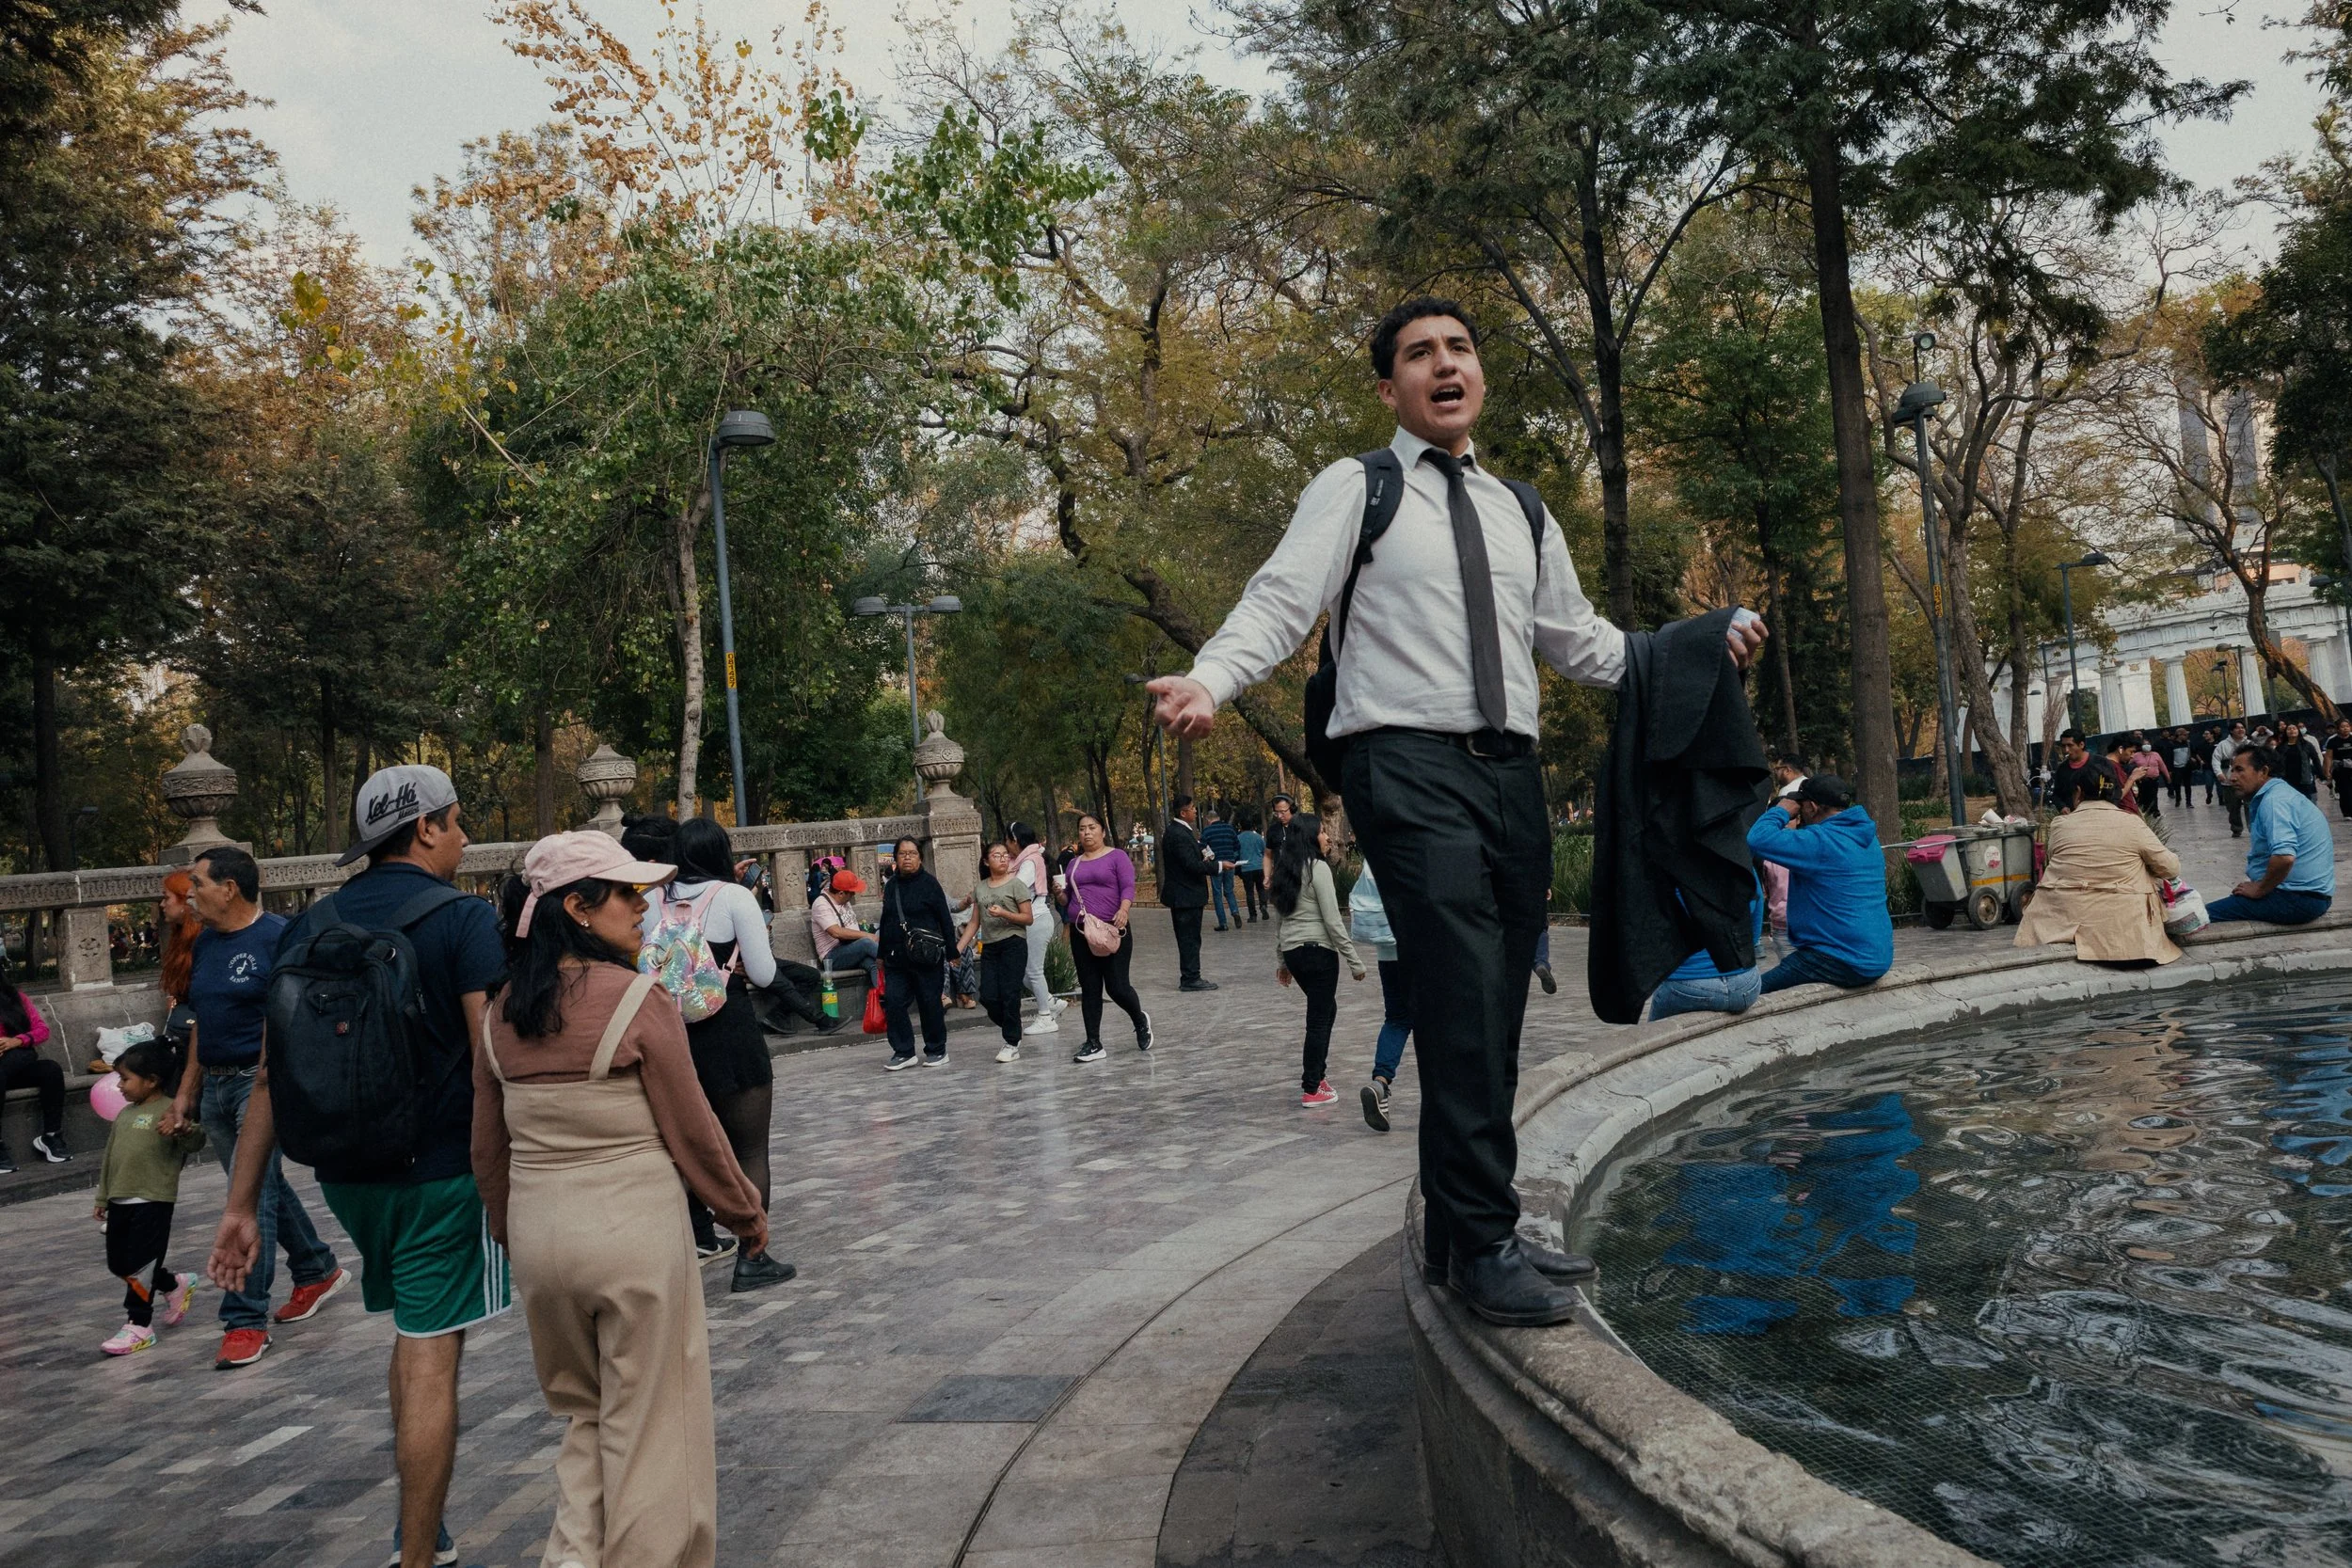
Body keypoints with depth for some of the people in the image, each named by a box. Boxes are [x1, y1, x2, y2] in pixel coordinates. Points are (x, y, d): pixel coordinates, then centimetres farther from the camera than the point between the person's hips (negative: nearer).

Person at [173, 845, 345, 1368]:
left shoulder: (278, 937, -14)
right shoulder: (206, 943, 11)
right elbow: (202, 1023, 18)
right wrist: (186, 1093, 17)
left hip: (262, 1082, -8)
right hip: (215, 1087, 8)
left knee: (251, 1194, -9)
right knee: (266, 1187, 18)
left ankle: (246, 1322, -3)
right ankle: (318, 1271, 35)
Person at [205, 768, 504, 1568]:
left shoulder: (313, 926, 5)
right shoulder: (463, 918, -11)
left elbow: (272, 1073, 5)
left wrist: (240, 1205, 8)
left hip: (346, 1173, 6)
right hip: (442, 1172, -6)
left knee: (412, 1334, 23)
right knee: (430, 1358, 1)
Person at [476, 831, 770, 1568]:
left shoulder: (501, 1010, 3)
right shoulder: (636, 998, -15)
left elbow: (487, 1147, 11)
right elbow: (693, 1132, -9)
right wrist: (747, 1213, 5)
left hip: (539, 1237, 6)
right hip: (636, 1234, -6)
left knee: (584, 1416, 23)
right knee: (648, 1425, 9)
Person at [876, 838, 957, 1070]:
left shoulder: (929, 883, -4)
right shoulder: (892, 886, 11)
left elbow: (945, 919, -5)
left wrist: (952, 951, -8)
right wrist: (882, 953, 20)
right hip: (896, 957, 5)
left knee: (930, 1004, 4)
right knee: (893, 1003, -2)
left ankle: (936, 1051, 17)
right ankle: (903, 1052, 7)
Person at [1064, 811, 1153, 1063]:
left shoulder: (1117, 856, 0)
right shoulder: (1074, 863, 15)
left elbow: (1128, 886, -13)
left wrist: (1124, 910, -29)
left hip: (1112, 930, -5)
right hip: (1081, 932, 5)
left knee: (1117, 987, -5)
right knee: (1089, 989, 6)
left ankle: (1141, 1021, 25)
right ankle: (1093, 1044, 11)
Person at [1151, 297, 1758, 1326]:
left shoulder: (1522, 513, 21)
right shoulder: (1356, 489, 4)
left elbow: (1579, 642, 25)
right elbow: (1280, 604, -8)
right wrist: (1208, 680, -27)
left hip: (1510, 770, 6)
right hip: (1408, 766, -6)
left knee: (1495, 1012, 8)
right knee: (1463, 999, -16)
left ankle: (1463, 1232, 21)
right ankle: (1481, 1247, -6)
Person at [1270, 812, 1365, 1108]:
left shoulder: (1285, 870, 11)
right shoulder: (1318, 868, -12)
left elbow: (1278, 918, 15)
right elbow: (1333, 921, -14)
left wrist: (1280, 959, 22)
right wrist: (1354, 961, -9)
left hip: (1292, 950, 8)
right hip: (1318, 950, -8)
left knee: (1326, 1009, 22)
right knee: (1319, 1019, 1)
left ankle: (1315, 1073, 26)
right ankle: (1311, 1090, 6)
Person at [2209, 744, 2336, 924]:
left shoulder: (2274, 800, -16)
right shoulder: (2280, 792, 18)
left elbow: (2284, 857, -30)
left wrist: (2259, 889, -14)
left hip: (2298, 898, -11)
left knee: (2206, 915, -17)